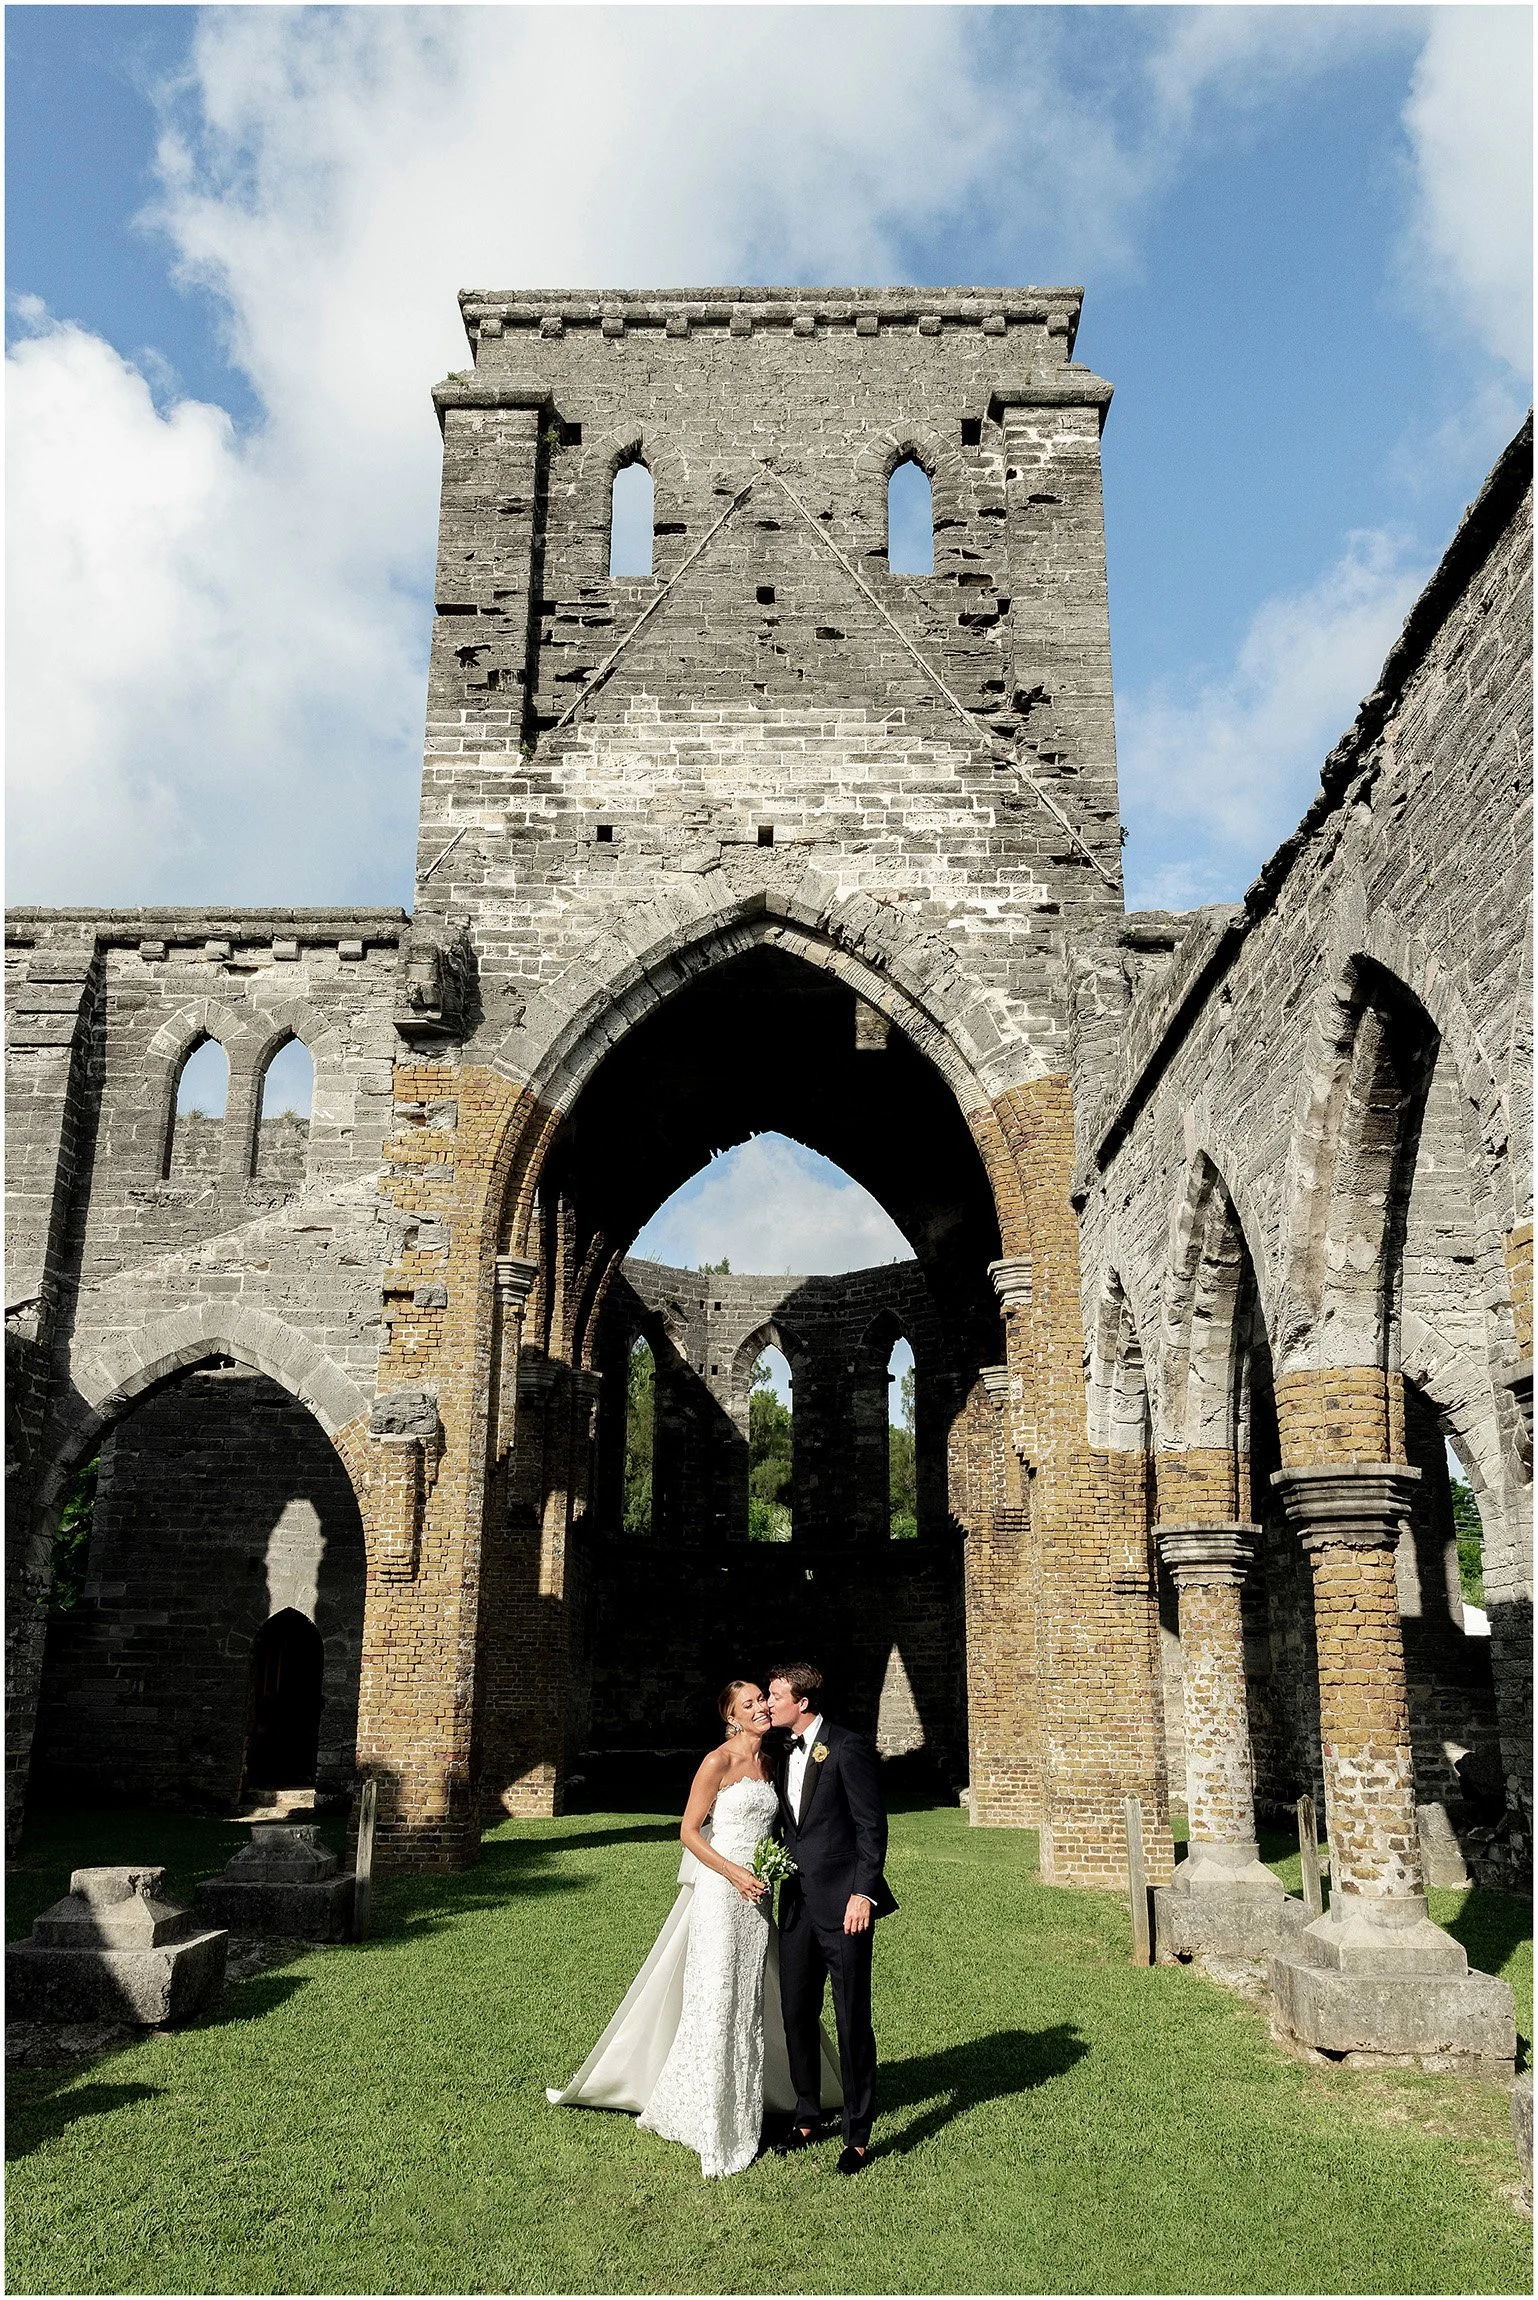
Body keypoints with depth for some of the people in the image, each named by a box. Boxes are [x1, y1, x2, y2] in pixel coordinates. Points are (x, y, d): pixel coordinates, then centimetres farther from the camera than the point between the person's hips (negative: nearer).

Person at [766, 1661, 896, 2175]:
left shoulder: (847, 1748, -12)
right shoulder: (782, 1753, 11)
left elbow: (872, 1825, -13)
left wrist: (863, 1893, -17)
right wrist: (775, 1873, 10)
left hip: (843, 1903, -7)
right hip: (797, 1901, 7)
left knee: (852, 2020, 1)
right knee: (797, 2016, 13)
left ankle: (858, 2135, 13)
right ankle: (807, 2118, 30)